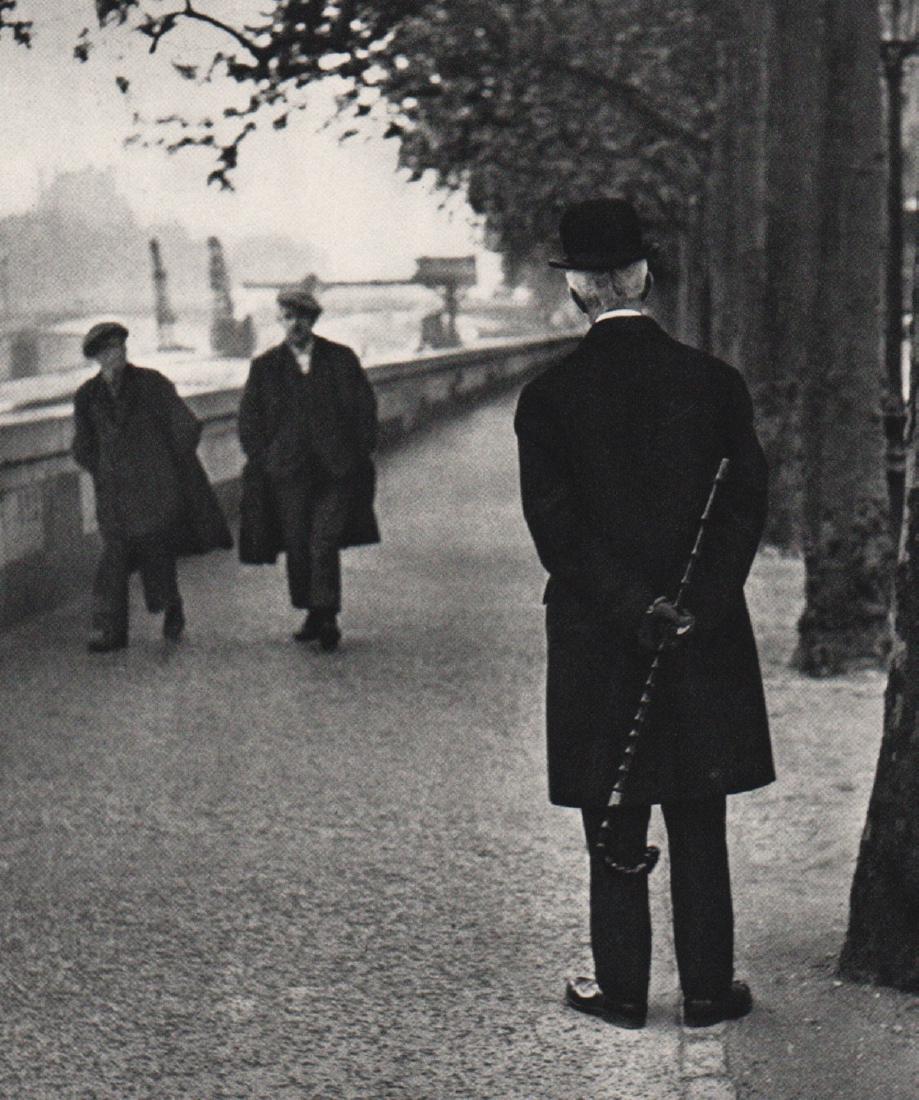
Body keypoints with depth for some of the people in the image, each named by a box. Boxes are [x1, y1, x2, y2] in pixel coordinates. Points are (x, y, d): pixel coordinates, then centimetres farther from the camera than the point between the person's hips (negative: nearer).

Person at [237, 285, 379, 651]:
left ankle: (328, 617, -1)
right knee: (297, 548, 5)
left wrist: (359, 454, 3)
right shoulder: (265, 367, 7)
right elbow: (249, 421, 11)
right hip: (287, 475, 2)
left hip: (337, 471, -2)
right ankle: (313, 615, 18)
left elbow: (365, 408, 9)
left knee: (324, 545, -10)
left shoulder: (341, 359, 5)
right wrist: (265, 462, 3)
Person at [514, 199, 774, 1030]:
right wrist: (694, 608, -9)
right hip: (708, 644, 2)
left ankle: (623, 990, 17)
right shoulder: (715, 382, -2)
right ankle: (709, 990, 18)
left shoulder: (548, 398, -6)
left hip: (596, 643, -1)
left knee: (616, 831, 9)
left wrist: (636, 611, -11)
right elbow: (747, 504, -5)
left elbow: (557, 531, -11)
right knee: (701, 828, 11)